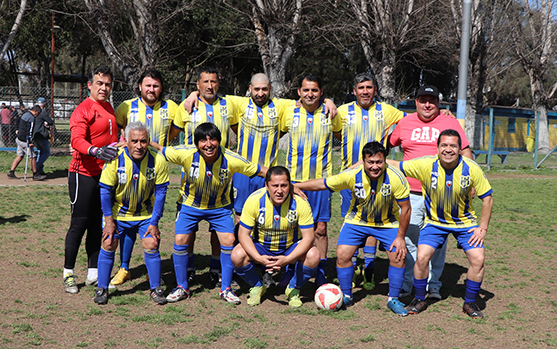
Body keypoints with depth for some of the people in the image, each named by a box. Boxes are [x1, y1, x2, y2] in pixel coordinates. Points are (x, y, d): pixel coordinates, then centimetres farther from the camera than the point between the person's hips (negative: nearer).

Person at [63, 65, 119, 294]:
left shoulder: (109, 108, 17)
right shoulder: (83, 110, -10)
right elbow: (77, 139, -25)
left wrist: (117, 147, 7)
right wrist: (95, 151, -42)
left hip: (105, 173, 8)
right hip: (84, 174, -8)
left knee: (98, 224, 10)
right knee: (79, 224, -4)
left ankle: (93, 273, 17)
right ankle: (68, 274, 5)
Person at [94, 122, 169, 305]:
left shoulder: (158, 160, -19)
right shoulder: (115, 158, -21)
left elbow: (160, 192, -9)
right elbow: (105, 189, -11)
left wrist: (154, 222, -9)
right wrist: (109, 220, -12)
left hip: (145, 214, 0)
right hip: (118, 212, 0)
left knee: (151, 245, -7)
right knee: (108, 244, -6)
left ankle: (155, 288, 9)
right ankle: (102, 288, 9)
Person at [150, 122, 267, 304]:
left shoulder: (230, 159, -26)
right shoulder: (186, 154, -27)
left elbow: (261, 171, -17)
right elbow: (161, 150, -12)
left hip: (220, 206, 0)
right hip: (190, 204, 0)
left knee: (228, 241, -11)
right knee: (180, 240, -10)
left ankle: (226, 288, 7)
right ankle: (182, 287, 10)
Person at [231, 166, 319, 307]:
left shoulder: (300, 202, -23)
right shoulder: (254, 200, -22)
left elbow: (308, 237, -21)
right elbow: (243, 234, -16)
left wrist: (287, 259, -35)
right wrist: (259, 258, -33)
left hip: (290, 249, 0)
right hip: (260, 247, 0)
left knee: (313, 256, -29)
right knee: (237, 256, -28)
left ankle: (293, 289, 1)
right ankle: (257, 287, 4)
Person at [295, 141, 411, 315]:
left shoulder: (396, 177, -28)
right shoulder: (352, 175, -26)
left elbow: (405, 208, -16)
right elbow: (321, 184, -15)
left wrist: (400, 237, -15)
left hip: (387, 223, 0)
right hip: (357, 220, 1)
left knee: (399, 255, -14)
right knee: (342, 254, -12)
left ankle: (393, 299, 8)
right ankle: (346, 297, 10)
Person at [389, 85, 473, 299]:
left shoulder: (450, 123, 6)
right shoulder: (405, 123, 10)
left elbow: (465, 152, 9)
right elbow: (387, 144, 24)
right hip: (411, 193, 1)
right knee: (408, 239, 0)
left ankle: (433, 285, 12)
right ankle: (405, 284, 9)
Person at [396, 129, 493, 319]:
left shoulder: (472, 169, -19)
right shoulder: (426, 165, -21)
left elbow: (487, 198, -7)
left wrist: (483, 228, -9)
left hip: (465, 221, 1)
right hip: (435, 221, 0)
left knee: (478, 259, -14)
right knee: (422, 257, -17)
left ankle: (470, 303, 10)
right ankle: (419, 299, 8)